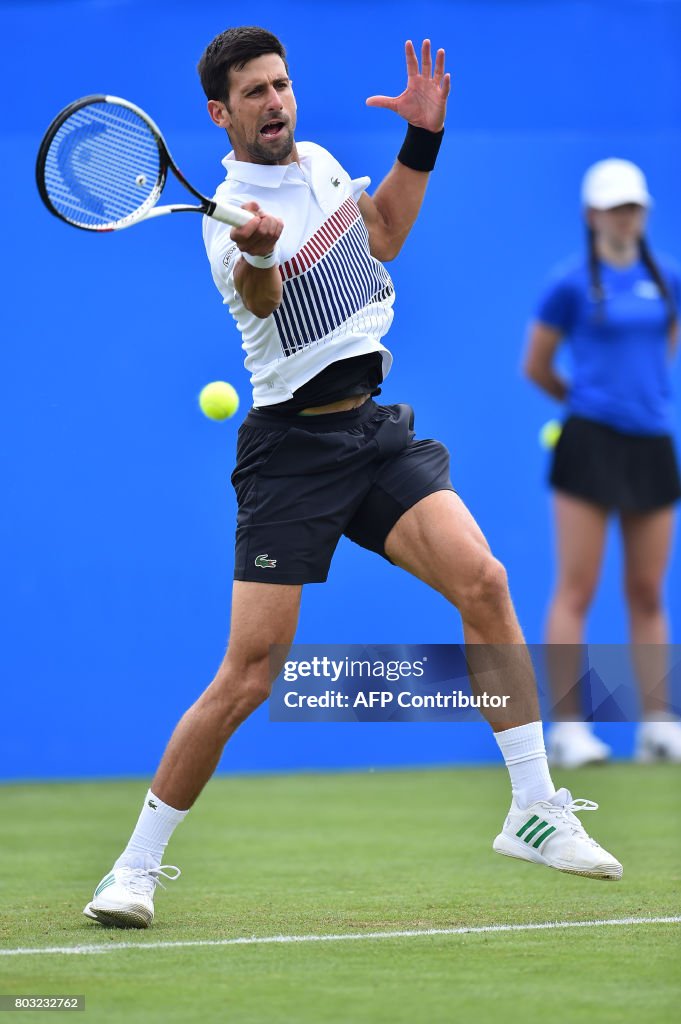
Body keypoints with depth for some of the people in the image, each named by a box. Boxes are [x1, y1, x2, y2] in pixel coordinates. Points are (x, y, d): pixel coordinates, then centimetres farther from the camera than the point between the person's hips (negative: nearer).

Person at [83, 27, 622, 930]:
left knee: (483, 582, -15)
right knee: (247, 676, -9)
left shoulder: (321, 163, 10)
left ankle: (536, 812, -7)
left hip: (374, 431, 6)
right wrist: (258, 253, -58)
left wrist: (423, 137, 15)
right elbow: (260, 302, -34)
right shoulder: (232, 210, -13)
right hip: (291, 445, -6)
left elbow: (381, 236, 28)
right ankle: (136, 869, 5)